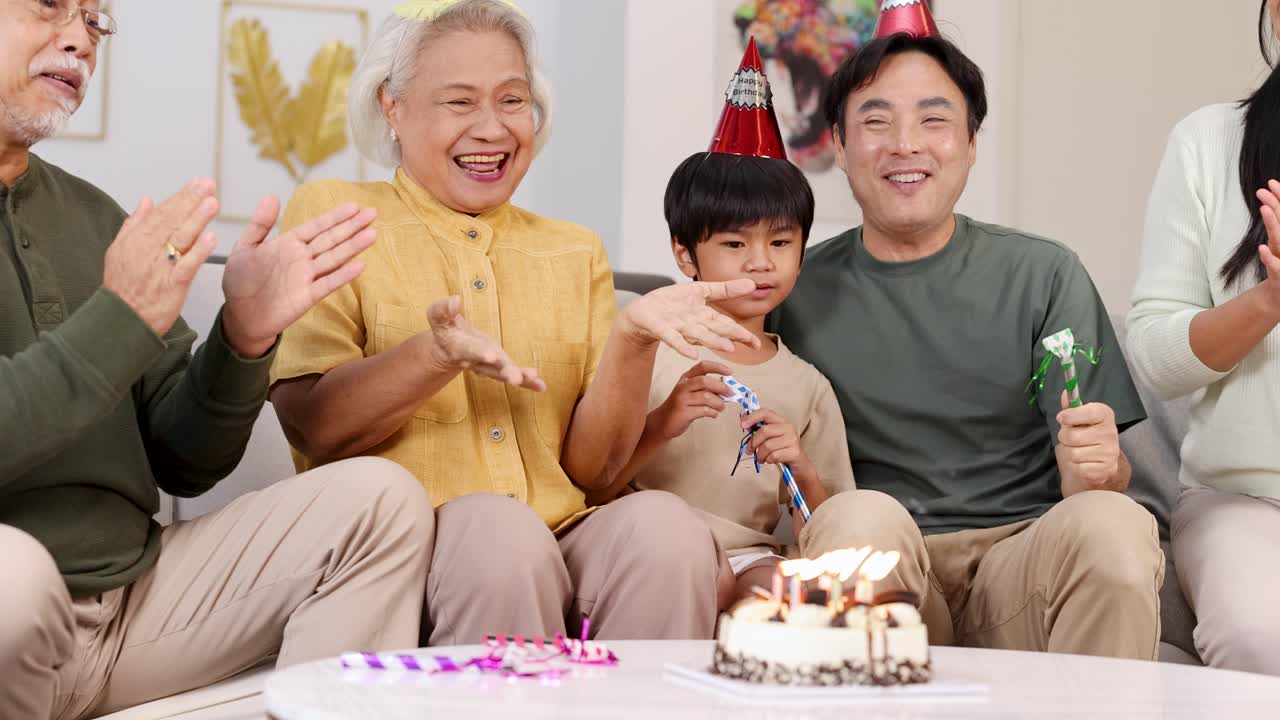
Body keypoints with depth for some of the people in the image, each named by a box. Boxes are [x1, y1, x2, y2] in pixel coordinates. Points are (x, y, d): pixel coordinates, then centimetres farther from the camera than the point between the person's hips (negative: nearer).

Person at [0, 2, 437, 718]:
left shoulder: (92, 214, 13)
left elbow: (181, 465, 13)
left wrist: (243, 337, -5)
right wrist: (117, 322, -22)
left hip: (136, 597, 6)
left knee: (380, 497, -5)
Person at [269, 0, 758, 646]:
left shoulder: (576, 253, 19)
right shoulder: (334, 216, 9)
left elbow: (590, 467, 10)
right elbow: (309, 428, -3)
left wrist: (632, 339, -7)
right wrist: (436, 356, -20)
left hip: (562, 534, 3)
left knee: (664, 522, -28)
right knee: (498, 527, -34)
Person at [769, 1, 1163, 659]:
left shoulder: (1044, 275, 8)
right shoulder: (797, 290, 9)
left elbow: (1098, 478, 5)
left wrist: (1097, 469, -19)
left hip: (1021, 561, 1)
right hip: (874, 578, -1)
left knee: (1117, 523, -30)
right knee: (864, 513, -33)